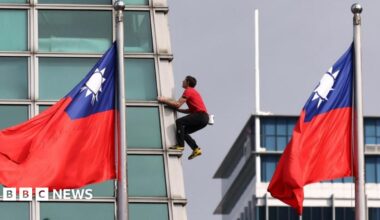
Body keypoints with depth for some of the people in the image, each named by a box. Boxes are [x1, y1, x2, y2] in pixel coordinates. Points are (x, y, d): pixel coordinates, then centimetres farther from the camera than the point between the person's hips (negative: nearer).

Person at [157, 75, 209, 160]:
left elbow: (178, 104, -12)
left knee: (179, 122, -17)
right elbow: (191, 110, 23)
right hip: (204, 118, 10)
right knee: (183, 131, 12)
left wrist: (164, 100, -4)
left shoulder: (188, 91, -4)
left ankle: (180, 145, -23)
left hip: (200, 115, -10)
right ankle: (196, 149, 4)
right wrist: (178, 109, 18)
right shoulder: (193, 92, 27)